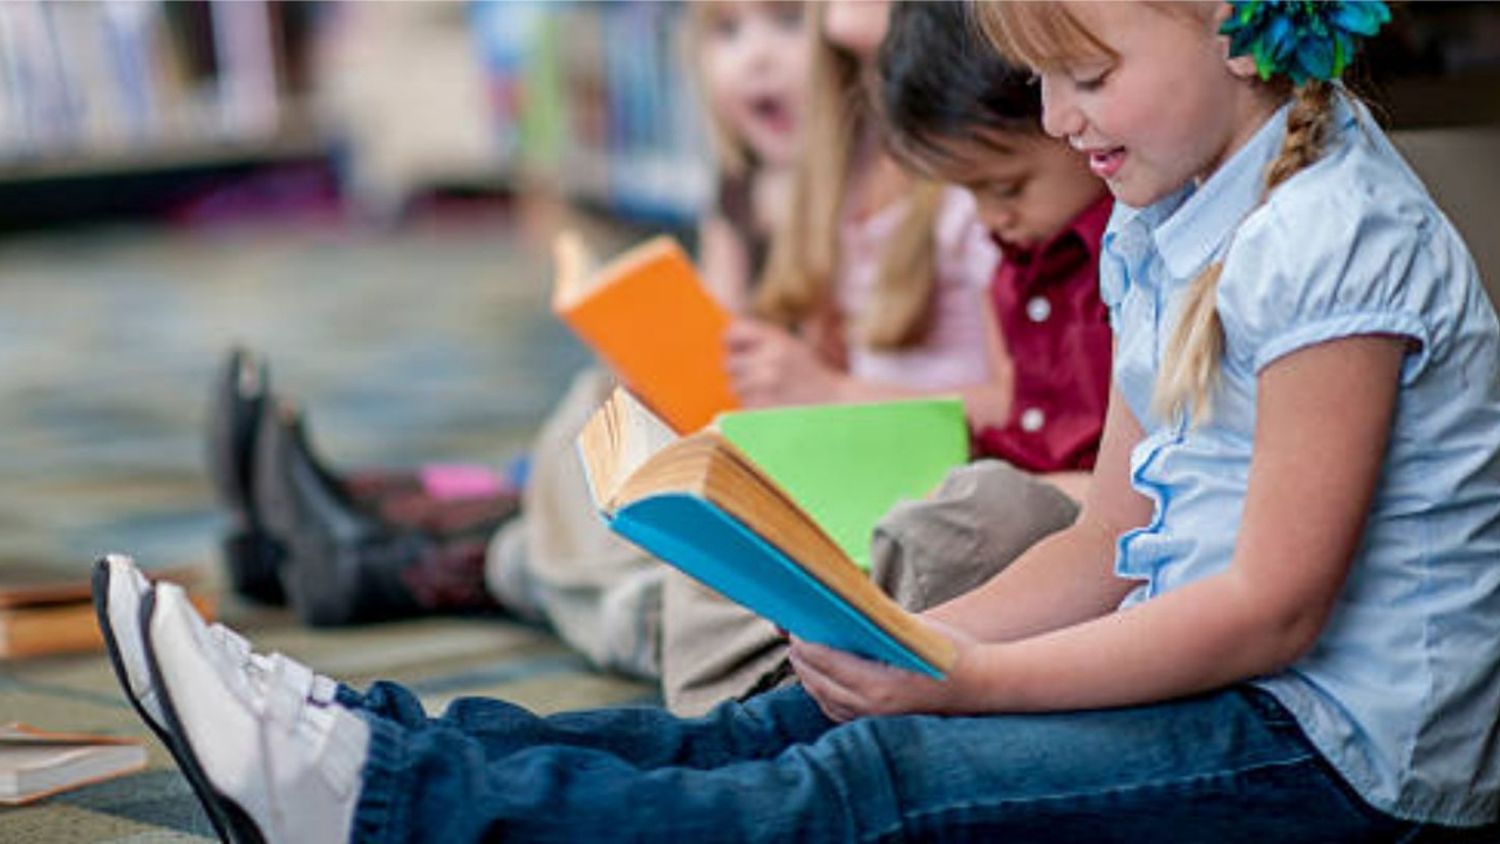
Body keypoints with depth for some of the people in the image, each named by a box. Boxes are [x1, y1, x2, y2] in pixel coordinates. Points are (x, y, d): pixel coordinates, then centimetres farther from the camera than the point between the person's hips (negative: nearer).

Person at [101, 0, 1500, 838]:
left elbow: (1273, 608, -21)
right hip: (1201, 684, 9)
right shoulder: (1157, 233, 13)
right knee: (770, 732, -6)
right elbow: (1111, 543, 12)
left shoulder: (1338, 241, -17)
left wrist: (967, 681, -22)